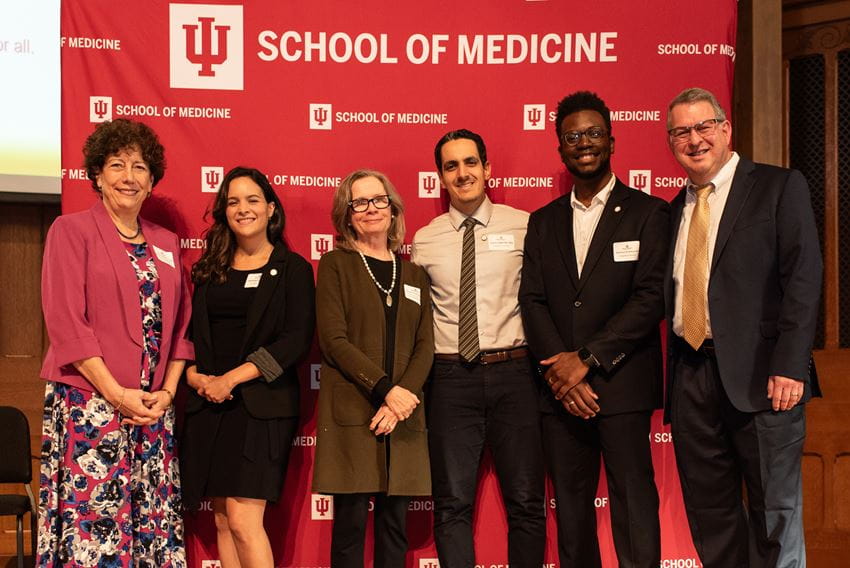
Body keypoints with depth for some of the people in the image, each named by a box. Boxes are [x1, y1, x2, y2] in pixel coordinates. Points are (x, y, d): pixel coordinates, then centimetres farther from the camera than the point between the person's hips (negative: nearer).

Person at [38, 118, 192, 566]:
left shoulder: (166, 243, 17)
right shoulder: (71, 231, 0)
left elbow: (179, 324, 15)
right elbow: (66, 323, -8)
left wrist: (168, 391, 0)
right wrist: (117, 394, -13)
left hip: (154, 408, 5)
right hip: (88, 404, -5)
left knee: (155, 526, 2)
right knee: (93, 528, -8)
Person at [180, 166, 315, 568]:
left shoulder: (292, 268, 1)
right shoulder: (210, 269, 15)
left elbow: (296, 339, -9)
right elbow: (191, 332, 15)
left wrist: (232, 378, -14)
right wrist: (195, 375, -5)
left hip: (261, 403, -5)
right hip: (209, 404, 5)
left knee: (242, 520, -13)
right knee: (223, 522, 4)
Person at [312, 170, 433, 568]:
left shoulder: (414, 275, 17)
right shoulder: (335, 265, 4)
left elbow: (424, 346, 9)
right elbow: (334, 340, -6)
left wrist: (404, 395, -9)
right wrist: (385, 389, -15)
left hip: (402, 415, 4)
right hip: (350, 412, -4)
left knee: (394, 522, 4)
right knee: (351, 522, -5)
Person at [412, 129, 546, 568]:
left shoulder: (523, 226, 2)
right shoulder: (425, 241, 7)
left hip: (513, 372, -1)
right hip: (451, 379, 1)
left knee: (526, 501, 5)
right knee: (452, 505, 5)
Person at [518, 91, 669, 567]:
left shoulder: (648, 213, 2)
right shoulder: (543, 222, 15)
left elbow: (651, 297, -8)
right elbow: (533, 301, 6)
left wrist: (586, 359, -14)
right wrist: (561, 371, -10)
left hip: (622, 385, -4)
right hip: (560, 389, 4)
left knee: (634, 505, -4)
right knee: (570, 506, 8)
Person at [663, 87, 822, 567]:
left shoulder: (780, 187, 0)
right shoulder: (678, 208, 17)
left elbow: (803, 277, -9)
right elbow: (671, 295, 15)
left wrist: (789, 365, -18)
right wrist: (676, 373, 5)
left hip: (759, 373, -6)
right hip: (692, 375, 6)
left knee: (775, 509, 0)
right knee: (709, 512, 10)